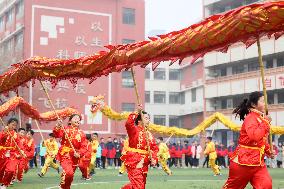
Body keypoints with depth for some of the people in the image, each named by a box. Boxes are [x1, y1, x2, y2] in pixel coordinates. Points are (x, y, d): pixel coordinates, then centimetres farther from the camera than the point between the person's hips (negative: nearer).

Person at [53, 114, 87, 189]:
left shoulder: (81, 133, 6)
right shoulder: (65, 129, -3)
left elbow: (84, 147, 4)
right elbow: (57, 135, -21)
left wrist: (79, 154, -15)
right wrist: (58, 127, -41)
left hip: (75, 157, 5)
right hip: (65, 155, -5)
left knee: (71, 175, 13)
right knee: (69, 173, -25)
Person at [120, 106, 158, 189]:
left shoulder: (149, 134, 14)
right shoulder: (134, 130, -6)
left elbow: (155, 148, 11)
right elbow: (128, 123, -29)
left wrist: (154, 159, -6)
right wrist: (136, 112, -26)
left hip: (144, 164, 8)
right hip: (134, 162, -8)